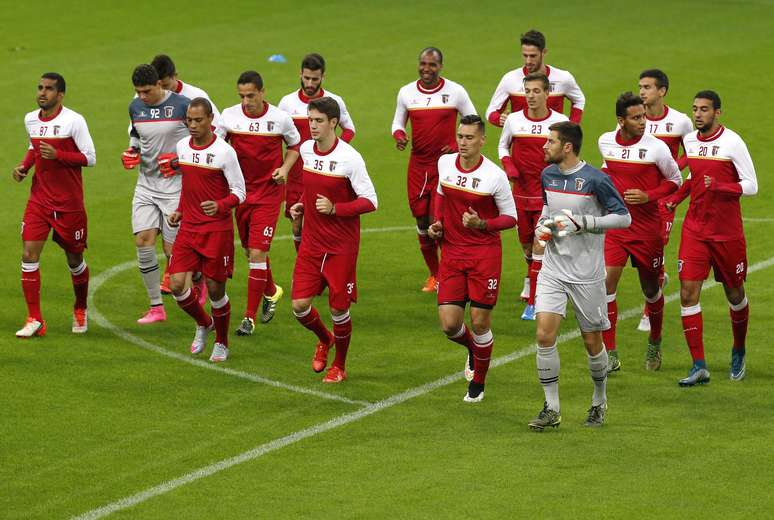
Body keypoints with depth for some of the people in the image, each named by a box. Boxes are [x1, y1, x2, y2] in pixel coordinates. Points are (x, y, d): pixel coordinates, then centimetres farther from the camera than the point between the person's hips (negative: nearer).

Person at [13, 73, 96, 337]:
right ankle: (34, 320, -6)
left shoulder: (73, 121, -13)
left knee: (74, 260, 10)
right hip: (39, 200, 4)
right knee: (29, 255, -10)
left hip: (69, 203, -4)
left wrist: (57, 155, -25)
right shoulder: (31, 119, 5)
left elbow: (90, 157, -13)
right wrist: (24, 166, 4)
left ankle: (80, 310, 35)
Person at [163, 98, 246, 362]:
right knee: (176, 284, -6)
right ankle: (203, 324, 23)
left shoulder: (224, 152, -12)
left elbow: (239, 192, -8)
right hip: (188, 229, 5)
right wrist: (179, 212, 10)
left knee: (215, 289, 2)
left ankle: (222, 343, 23)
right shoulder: (182, 146, 6)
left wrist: (219, 205, -26)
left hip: (217, 230, -5)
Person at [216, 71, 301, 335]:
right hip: (240, 191, 4)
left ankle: (250, 317, -7)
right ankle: (271, 292, 44)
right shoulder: (229, 116, -6)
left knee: (257, 253, -11)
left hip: (268, 193, -3)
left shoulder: (280, 118, -9)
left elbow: (295, 146, 8)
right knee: (251, 251, 16)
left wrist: (284, 169, -8)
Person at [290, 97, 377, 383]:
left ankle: (339, 366, 24)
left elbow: (370, 201, -15)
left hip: (341, 247, -5)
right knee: (300, 305, -3)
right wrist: (302, 205, 3)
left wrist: (334, 208, -26)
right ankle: (324, 340, 30)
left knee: (338, 307, 3)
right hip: (311, 243, 5)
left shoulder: (349, 158, -17)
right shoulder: (306, 150, 2)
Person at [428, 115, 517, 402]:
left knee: (480, 323, -1)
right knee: (449, 324, -3)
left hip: (485, 254, -4)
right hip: (451, 252, 4)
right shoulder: (444, 163, 0)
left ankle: (478, 381, 22)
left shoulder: (495, 176, -14)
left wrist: (481, 224, -22)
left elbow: (510, 217, -5)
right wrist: (437, 222, 6)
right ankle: (473, 349, 33)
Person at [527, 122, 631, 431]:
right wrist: (543, 224, 2)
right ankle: (551, 409, -2)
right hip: (553, 269, 4)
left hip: (587, 274, -4)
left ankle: (600, 403, 29)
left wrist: (580, 223, -19)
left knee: (592, 342, 6)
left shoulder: (595, 180, -14)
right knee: (544, 335, -10)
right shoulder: (548, 174, 5)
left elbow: (624, 218, -11)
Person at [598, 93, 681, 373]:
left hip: (647, 228, -2)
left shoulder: (656, 147, -13)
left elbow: (675, 180, -1)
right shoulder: (605, 142, -1)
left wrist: (648, 197, -15)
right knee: (606, 284, -13)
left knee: (650, 289, 12)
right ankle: (610, 355, -7)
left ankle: (655, 343, 38)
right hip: (614, 225, 2)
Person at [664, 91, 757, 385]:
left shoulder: (732, 142, -11)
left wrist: (719, 187, -26)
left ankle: (739, 354, 35)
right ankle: (699, 366, -8)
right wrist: (674, 199, 9)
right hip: (695, 230, 4)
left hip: (728, 233, -4)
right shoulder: (689, 141, 5)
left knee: (734, 294, 10)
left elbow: (751, 186, -11)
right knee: (688, 292, -9)